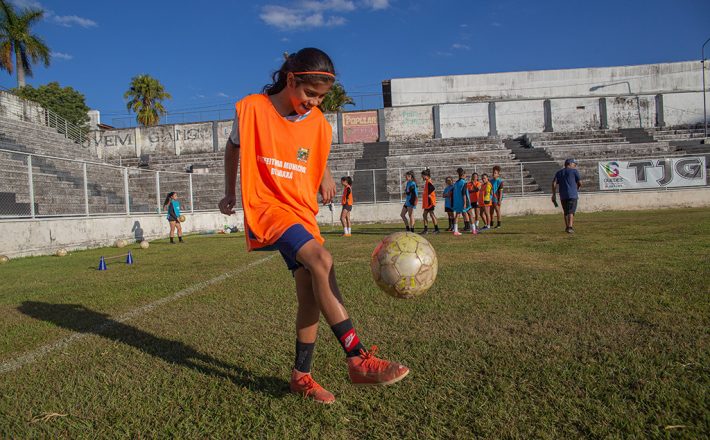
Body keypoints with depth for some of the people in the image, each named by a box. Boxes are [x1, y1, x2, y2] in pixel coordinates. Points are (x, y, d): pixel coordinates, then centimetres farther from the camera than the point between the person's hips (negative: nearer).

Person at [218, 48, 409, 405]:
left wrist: (325, 177, 8)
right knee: (321, 261, -28)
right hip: (266, 206, -5)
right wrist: (230, 193, 17)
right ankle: (358, 359, -25)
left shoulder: (317, 122, 3)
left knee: (311, 292, -2)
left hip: (301, 211, 6)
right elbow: (233, 147, 10)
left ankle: (301, 375, 15)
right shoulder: (252, 109, -7)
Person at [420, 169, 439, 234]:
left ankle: (436, 229, 0)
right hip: (426, 202, 10)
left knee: (431, 214, -5)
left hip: (429, 201, -10)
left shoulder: (428, 182, -15)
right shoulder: (426, 182, 14)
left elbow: (433, 189, -29)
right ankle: (426, 229, 15)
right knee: (425, 215, 11)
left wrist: (429, 195, -20)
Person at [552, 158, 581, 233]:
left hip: (562, 196, 4)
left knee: (565, 212, 16)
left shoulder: (559, 172, 17)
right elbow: (580, 183, 4)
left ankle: (567, 227, 19)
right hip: (572, 195, -4)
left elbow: (554, 184, 6)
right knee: (571, 211, -11)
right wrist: (577, 188, 25)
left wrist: (554, 195, 6)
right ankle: (570, 227, -25)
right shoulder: (574, 171, 5)